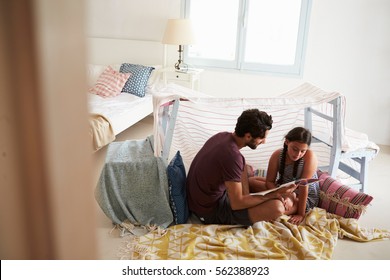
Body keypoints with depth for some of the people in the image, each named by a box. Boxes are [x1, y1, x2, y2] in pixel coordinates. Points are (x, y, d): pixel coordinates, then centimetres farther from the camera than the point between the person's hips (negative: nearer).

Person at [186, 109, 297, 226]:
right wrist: (272, 195, -15)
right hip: (210, 212, -9)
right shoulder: (232, 155, -28)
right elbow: (237, 204, -24)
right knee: (277, 207, -21)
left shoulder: (222, 136, -3)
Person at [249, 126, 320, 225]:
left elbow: (304, 186, -27)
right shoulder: (277, 155, -12)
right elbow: (270, 181, -10)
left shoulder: (309, 156, -24)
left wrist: (301, 214, -24)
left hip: (307, 197, -5)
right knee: (251, 181, -11)